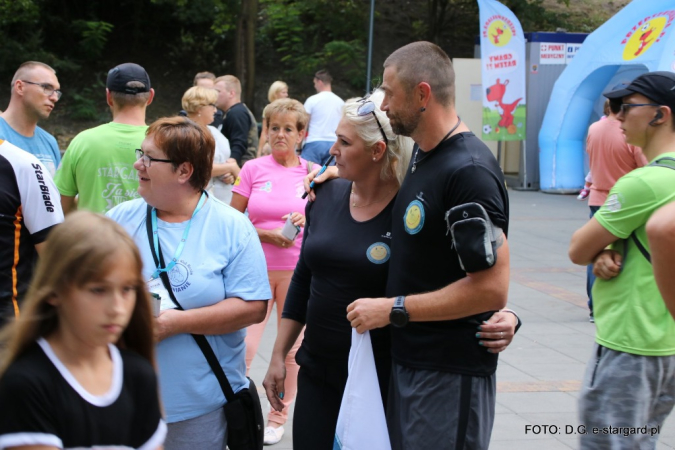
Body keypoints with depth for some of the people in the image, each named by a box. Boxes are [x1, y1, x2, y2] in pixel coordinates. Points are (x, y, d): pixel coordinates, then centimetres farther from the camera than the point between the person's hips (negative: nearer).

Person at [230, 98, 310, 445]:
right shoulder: (253, 169, 1)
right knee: (243, 347, -9)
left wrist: (308, 219, -13)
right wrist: (267, 235, -12)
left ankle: (279, 417, 25)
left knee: (292, 348, 8)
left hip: (297, 270, 1)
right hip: (256, 268, -1)